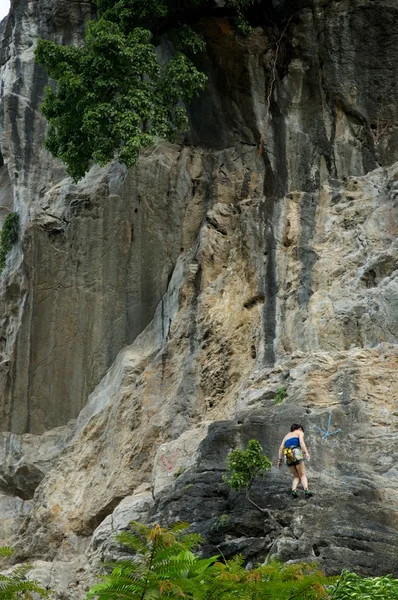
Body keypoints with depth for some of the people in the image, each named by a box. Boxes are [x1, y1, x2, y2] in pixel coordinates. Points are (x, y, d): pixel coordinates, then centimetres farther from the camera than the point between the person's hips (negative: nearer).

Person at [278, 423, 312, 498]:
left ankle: (294, 490, -12)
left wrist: (280, 460, 12)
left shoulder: (287, 435, 30)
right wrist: (306, 452, -18)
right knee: (303, 475, -1)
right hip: (296, 454, -5)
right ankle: (306, 490, -24)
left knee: (296, 477, 13)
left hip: (288, 456, 5)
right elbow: (301, 441, -6)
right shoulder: (299, 432, 16)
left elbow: (281, 447, 17)